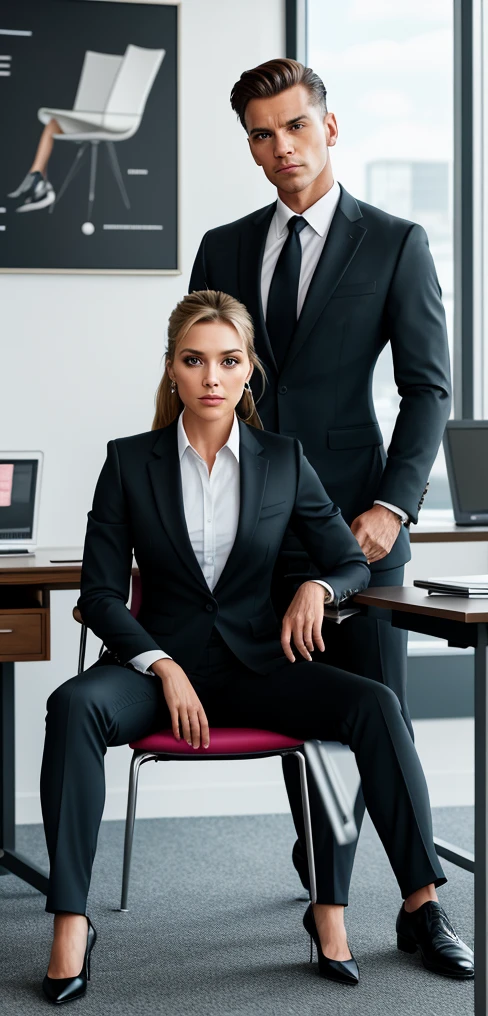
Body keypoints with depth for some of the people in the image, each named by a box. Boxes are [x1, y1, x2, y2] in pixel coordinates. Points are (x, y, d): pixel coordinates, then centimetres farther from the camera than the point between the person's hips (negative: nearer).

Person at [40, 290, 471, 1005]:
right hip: (159, 660, -1)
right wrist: (166, 670, -16)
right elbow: (101, 592, 0)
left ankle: (421, 905, -20)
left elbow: (353, 562, 13)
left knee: (375, 705, -25)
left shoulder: (284, 461, 6)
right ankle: (70, 925, -32)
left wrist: (318, 587, -12)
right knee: (74, 707, -33)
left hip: (256, 664, 1)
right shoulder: (130, 462, 3)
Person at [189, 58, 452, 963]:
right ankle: (326, 878, 21)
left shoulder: (395, 244, 1)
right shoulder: (223, 248, 12)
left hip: (352, 516, -3)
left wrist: (391, 506, -12)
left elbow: (427, 387, -2)